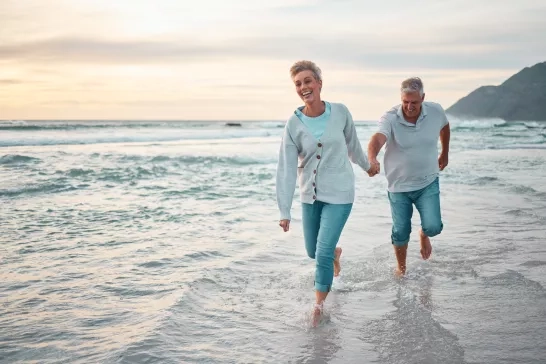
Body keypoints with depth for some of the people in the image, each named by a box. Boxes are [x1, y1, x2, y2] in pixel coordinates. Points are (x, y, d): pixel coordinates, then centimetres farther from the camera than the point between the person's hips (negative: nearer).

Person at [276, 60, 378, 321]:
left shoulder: (340, 112, -9)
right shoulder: (293, 123, -10)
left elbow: (352, 143, 11)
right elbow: (286, 169, -11)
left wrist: (367, 166, 26)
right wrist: (284, 212, -14)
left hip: (339, 195, -2)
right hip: (310, 196, 2)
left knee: (323, 253, -8)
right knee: (313, 252, 16)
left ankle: (319, 306, 11)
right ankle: (335, 253, 51)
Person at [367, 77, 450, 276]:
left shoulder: (436, 112, -10)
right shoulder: (390, 118, -20)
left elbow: (445, 126, 14)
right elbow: (378, 138, -40)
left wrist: (445, 153, 22)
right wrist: (372, 158, -61)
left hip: (428, 183, 1)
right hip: (399, 186, -1)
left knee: (433, 226, -11)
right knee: (400, 233, 6)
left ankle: (424, 235, 28)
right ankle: (401, 267, 34)